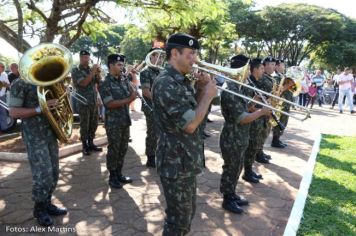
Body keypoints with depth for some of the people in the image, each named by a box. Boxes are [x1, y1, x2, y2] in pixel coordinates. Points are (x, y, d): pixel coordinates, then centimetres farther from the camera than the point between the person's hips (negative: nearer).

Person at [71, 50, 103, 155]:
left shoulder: (91, 69, 11)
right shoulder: (75, 70, -5)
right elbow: (83, 83, -18)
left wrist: (98, 73, -10)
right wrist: (93, 72, -19)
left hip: (94, 101, 5)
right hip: (83, 103, -5)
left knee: (93, 124, 11)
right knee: (84, 126, 1)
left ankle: (91, 143, 23)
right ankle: (85, 146, 10)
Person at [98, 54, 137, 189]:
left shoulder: (124, 80, 9)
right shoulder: (104, 83, -10)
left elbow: (131, 94, 9)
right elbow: (110, 104, -18)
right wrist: (128, 99, -24)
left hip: (125, 120, 6)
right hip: (113, 122, -6)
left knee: (123, 149, 13)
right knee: (113, 150, 3)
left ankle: (119, 174, 27)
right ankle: (112, 177, 16)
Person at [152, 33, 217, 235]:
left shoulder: (182, 80, 9)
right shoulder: (166, 84, -22)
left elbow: (193, 110, 16)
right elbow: (190, 124, -26)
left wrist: (201, 88, 1)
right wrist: (208, 96, -15)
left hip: (187, 160, 9)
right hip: (176, 163, -9)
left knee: (187, 213, 23)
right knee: (179, 218, 6)